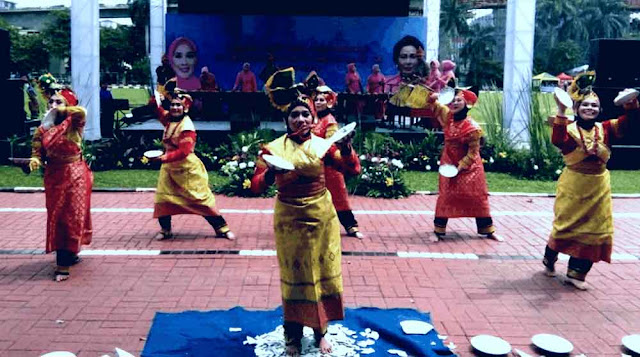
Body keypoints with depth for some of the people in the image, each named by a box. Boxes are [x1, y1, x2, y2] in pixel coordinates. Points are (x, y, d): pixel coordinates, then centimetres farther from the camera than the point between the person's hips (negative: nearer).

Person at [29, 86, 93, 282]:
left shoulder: (74, 124, -8)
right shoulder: (43, 129, 3)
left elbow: (81, 111, -30)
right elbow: (38, 150, 3)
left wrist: (60, 111, -18)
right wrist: (35, 160, -18)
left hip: (74, 176, -4)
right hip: (53, 177, 4)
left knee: (71, 218, -3)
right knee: (56, 218, 10)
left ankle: (64, 264, 0)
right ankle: (70, 254, 28)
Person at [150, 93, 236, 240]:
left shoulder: (186, 126, -19)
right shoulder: (169, 118, 3)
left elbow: (184, 151, -26)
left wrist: (165, 158, -33)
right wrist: (155, 99, -1)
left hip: (187, 169, -7)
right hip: (170, 167, 7)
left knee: (201, 198, -3)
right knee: (162, 197, 6)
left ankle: (221, 228, 7)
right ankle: (165, 230, 22)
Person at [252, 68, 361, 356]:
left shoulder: (323, 145, -3)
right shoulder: (274, 148, -6)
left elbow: (353, 170, -10)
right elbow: (256, 184, -10)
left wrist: (345, 148, -28)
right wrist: (269, 175, -31)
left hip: (321, 217, 1)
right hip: (289, 219, -1)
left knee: (322, 272, 11)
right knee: (294, 275, 11)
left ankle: (320, 331, 28)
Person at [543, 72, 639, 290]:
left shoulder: (605, 129, 1)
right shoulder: (569, 128, -12)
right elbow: (558, 141, -34)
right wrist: (561, 112, -41)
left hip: (598, 188, 5)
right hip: (573, 186, -4)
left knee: (594, 229, 6)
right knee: (566, 225, 6)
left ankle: (576, 273, 17)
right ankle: (549, 260, 33)